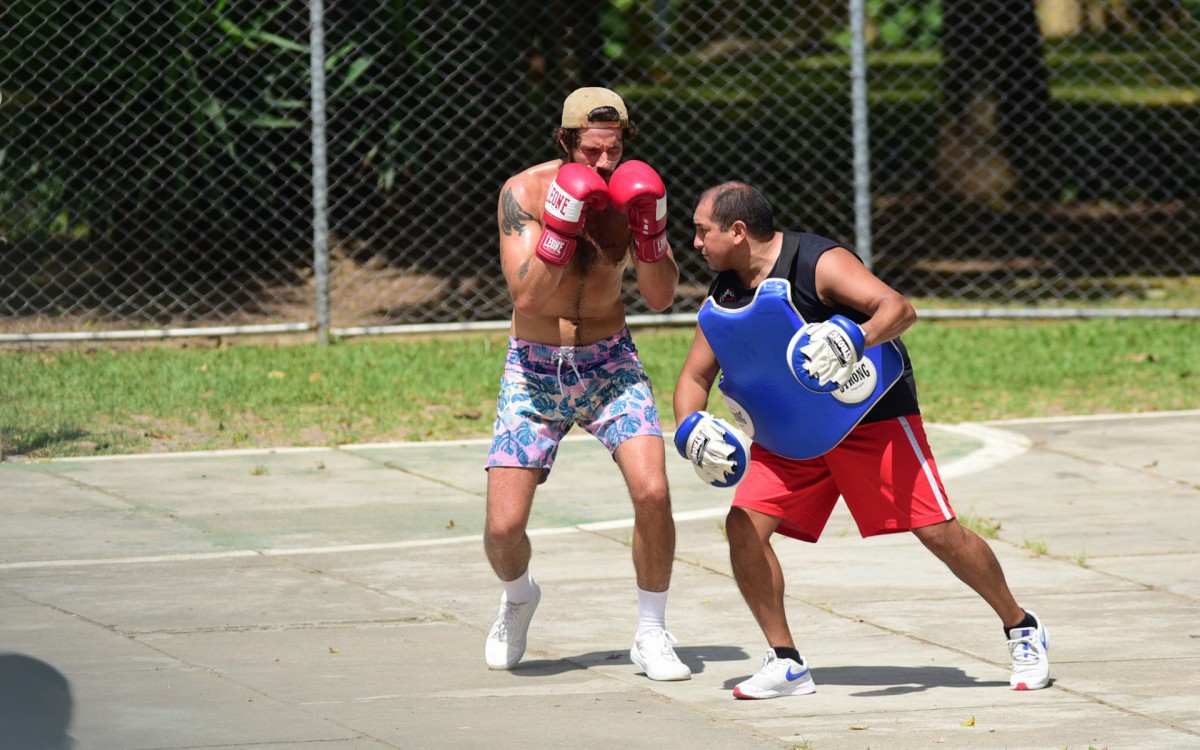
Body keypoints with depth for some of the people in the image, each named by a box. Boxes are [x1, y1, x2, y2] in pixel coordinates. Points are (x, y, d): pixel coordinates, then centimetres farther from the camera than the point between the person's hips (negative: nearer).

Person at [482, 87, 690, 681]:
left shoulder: (630, 190, -7)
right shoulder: (524, 192, -15)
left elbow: (661, 297, -8)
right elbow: (527, 294, -25)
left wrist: (648, 230, -24)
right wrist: (562, 224, -35)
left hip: (608, 363, 2)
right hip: (534, 369, -1)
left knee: (652, 491, -20)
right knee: (503, 526, -10)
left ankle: (652, 635, 0)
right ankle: (518, 598, 28)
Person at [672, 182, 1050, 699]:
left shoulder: (819, 264, -21)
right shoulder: (721, 300, 0)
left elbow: (899, 309, -30)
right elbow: (695, 376, 8)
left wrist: (855, 339, -49)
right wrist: (690, 428, -13)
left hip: (873, 419, -6)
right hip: (790, 434, 6)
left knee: (939, 532, -8)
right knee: (745, 525, -11)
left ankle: (1022, 630, 12)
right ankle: (785, 662, -2)